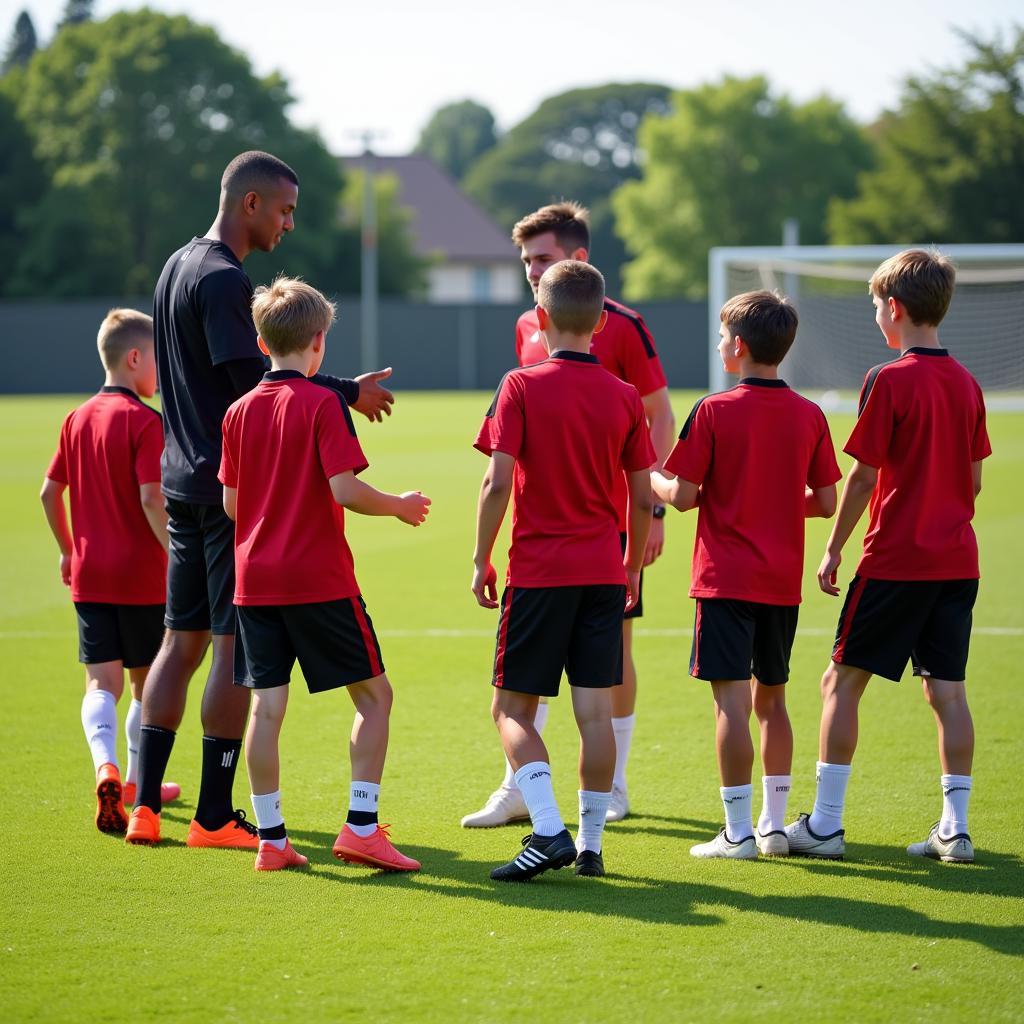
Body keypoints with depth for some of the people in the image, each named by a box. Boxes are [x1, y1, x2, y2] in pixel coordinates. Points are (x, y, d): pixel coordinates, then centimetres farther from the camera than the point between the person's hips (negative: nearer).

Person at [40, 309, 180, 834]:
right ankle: (137, 781, 23)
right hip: (141, 575, -5)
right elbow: (151, 499, -21)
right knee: (146, 682, 13)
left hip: (89, 574, 5)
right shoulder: (144, 421, -12)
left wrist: (68, 550, 24)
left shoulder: (78, 418, 8)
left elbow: (49, 492, 12)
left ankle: (106, 766, -25)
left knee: (102, 682, 0)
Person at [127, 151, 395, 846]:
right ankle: (215, 815, -1)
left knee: (182, 640, 12)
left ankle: (146, 804, 12)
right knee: (236, 646, -4)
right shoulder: (224, 280, -15)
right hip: (233, 486, -10)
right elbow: (253, 383, -20)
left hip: (184, 480, 10)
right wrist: (350, 393, -13)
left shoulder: (179, 268, 16)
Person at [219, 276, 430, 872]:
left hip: (255, 579, 5)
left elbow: (230, 502, 11)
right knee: (374, 694, 5)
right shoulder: (323, 404, -9)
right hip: (320, 581, -5)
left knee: (267, 705, 5)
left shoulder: (240, 410, 7)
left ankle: (271, 838, 5)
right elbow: (345, 489, -17)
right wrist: (399, 506, 1)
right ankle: (361, 827, -2)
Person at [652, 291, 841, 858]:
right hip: (783, 582, 5)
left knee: (731, 698, -5)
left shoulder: (713, 412, -9)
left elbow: (683, 495, -9)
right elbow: (826, 502, 5)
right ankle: (775, 823, 18)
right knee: (771, 698, 15)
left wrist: (653, 481, 12)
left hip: (726, 578, -5)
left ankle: (738, 831, -6)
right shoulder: (809, 415, 3)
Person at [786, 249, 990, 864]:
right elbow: (974, 480, 13)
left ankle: (826, 823, 2)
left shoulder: (890, 381, -11)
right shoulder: (966, 383, 8)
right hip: (956, 558, 6)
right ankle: (955, 829, 4)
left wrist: (834, 549, -3)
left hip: (894, 560, -6)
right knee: (948, 688, 7)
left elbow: (862, 475, -11)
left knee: (842, 681, 2)